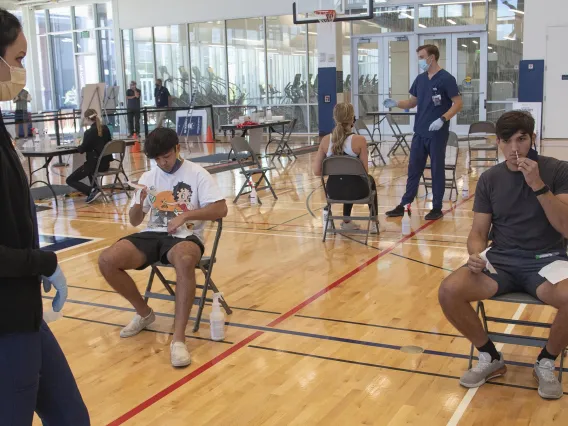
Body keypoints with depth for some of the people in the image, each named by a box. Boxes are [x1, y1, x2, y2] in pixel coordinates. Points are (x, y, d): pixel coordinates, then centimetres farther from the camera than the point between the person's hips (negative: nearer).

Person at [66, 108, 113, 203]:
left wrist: (79, 145, 11)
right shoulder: (105, 128, 6)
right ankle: (95, 188, 27)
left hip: (95, 164, -8)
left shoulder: (89, 132, -15)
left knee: (70, 180, 4)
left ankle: (92, 191, -14)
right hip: (105, 163, 8)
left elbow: (82, 149, -11)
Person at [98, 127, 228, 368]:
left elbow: (220, 209, -9)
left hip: (185, 236, -5)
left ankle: (178, 338, -39)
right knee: (107, 261, -18)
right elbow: (134, 221, 13)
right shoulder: (148, 178, 13)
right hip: (153, 234, 5)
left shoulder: (197, 174, 1)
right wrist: (139, 204, -10)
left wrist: (185, 215, -20)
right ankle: (144, 313, 6)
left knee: (184, 260, -42)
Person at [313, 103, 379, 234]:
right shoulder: (359, 140, -15)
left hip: (333, 191, 3)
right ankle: (373, 223, 38)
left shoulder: (326, 140, -5)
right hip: (355, 191, -3)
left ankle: (346, 222, 48)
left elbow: (317, 172, -3)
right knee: (370, 180, 35)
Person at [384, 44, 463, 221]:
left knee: (437, 170, 3)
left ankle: (437, 208, 12)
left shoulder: (446, 78, -9)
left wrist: (442, 119, -23)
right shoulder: (420, 79, 10)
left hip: (437, 134, -6)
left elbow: (458, 103, -11)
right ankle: (404, 205, 16)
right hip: (419, 133, 6)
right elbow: (412, 102, 18)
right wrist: (396, 103, 0)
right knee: (413, 169, 10)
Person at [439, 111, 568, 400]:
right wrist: (476, 255, -16)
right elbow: (478, 233, 7)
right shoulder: (490, 179, 6)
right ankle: (490, 357, 2)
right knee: (449, 291, -25)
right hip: (501, 260, 2)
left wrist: (539, 186, -22)